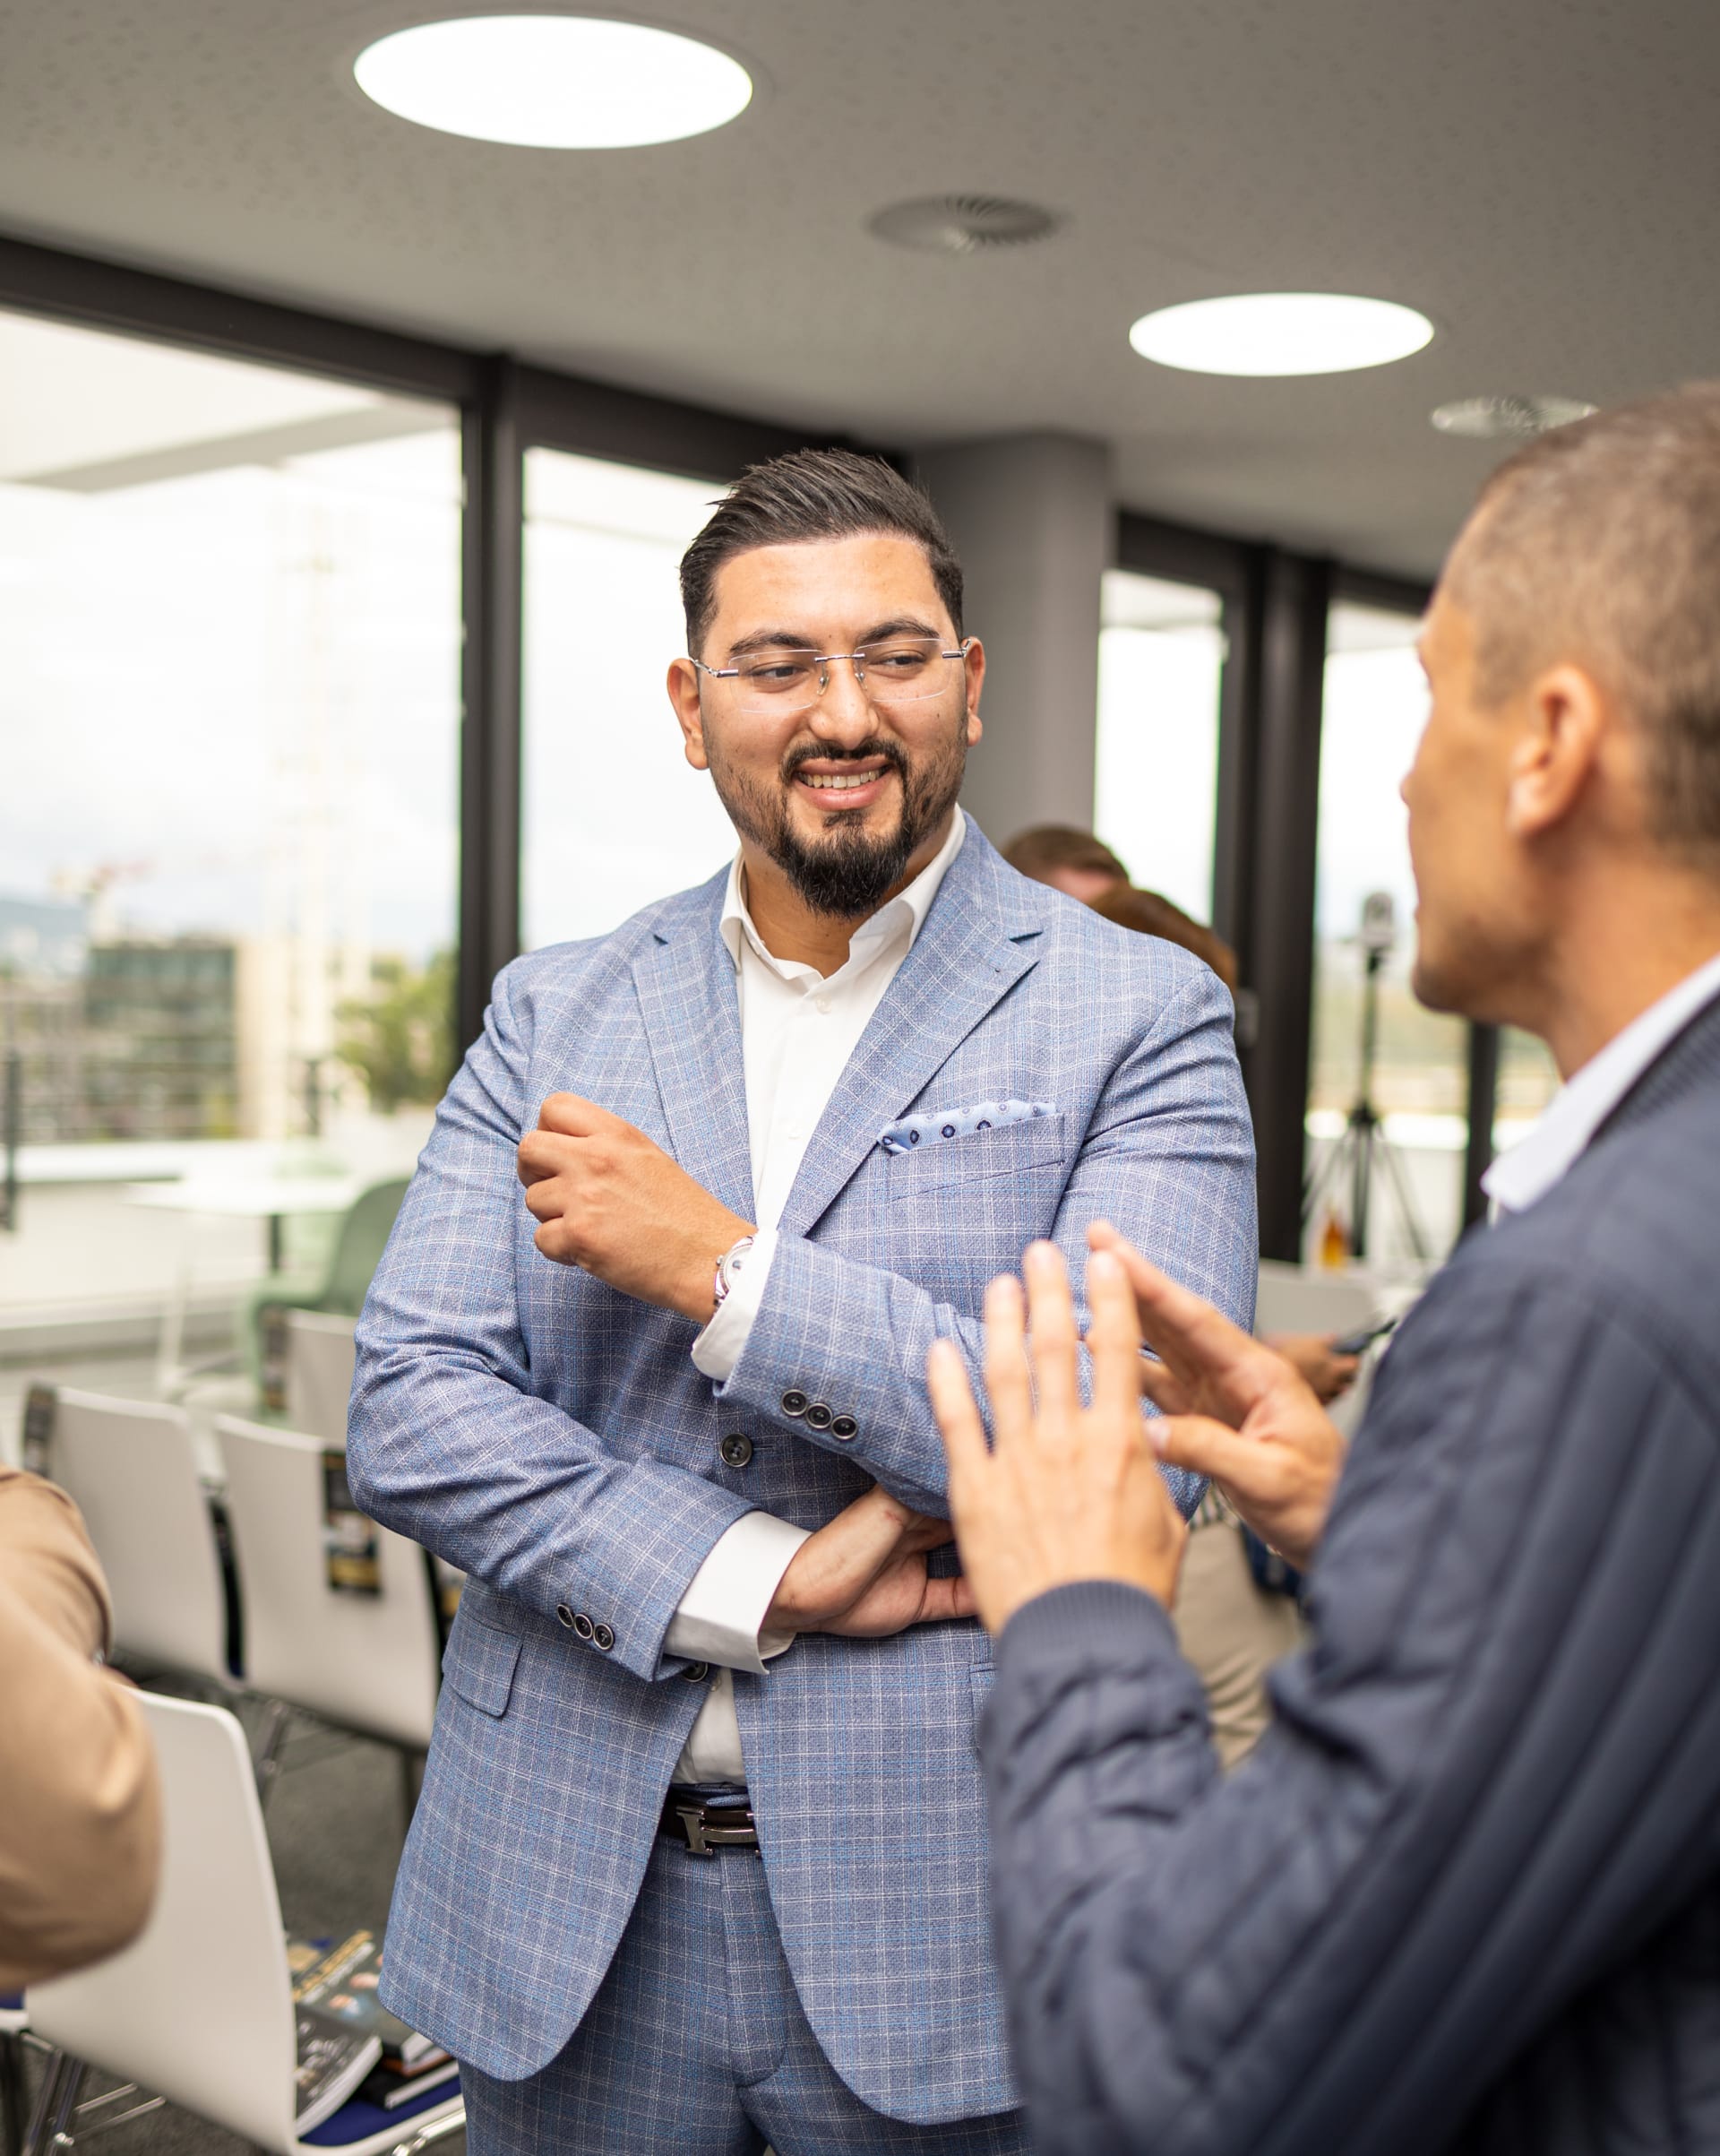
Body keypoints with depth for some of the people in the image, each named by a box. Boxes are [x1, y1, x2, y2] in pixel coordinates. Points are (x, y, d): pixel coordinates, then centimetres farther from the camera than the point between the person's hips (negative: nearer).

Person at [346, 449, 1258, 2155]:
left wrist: (717, 1265, -18)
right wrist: (759, 1580, -14)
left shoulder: (1138, 1018, -5)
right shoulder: (551, 1015, 5)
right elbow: (404, 1411, -2)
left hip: (929, 1912, -2)